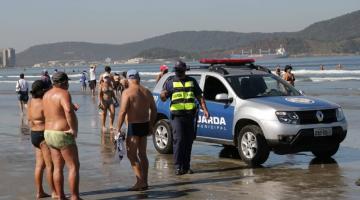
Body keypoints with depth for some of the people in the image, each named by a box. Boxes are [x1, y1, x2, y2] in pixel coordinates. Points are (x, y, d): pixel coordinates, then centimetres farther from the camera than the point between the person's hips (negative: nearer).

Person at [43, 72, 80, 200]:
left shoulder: (47, 95, 10)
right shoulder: (64, 94, -17)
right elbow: (69, 110, -36)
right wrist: (74, 129, -26)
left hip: (50, 134, 8)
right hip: (63, 135, -8)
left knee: (58, 167, 12)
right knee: (74, 166, 0)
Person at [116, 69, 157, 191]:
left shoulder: (127, 92, -12)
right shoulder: (147, 92, 8)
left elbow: (122, 112, -18)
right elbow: (154, 110, 13)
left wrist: (118, 129, -13)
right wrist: (150, 125, 22)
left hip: (134, 126, -7)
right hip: (145, 125, 7)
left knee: (131, 155, 0)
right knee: (142, 154, 16)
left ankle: (140, 182, -7)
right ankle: (144, 182, 19)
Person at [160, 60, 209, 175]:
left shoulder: (192, 81, 14)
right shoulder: (170, 83, 7)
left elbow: (199, 97, 17)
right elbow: (163, 99, 0)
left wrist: (204, 109, 3)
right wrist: (163, 95, -24)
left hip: (189, 115, 3)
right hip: (176, 116, -3)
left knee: (188, 141, 5)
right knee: (178, 140, -13)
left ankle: (186, 166, 14)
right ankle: (178, 166, -11)